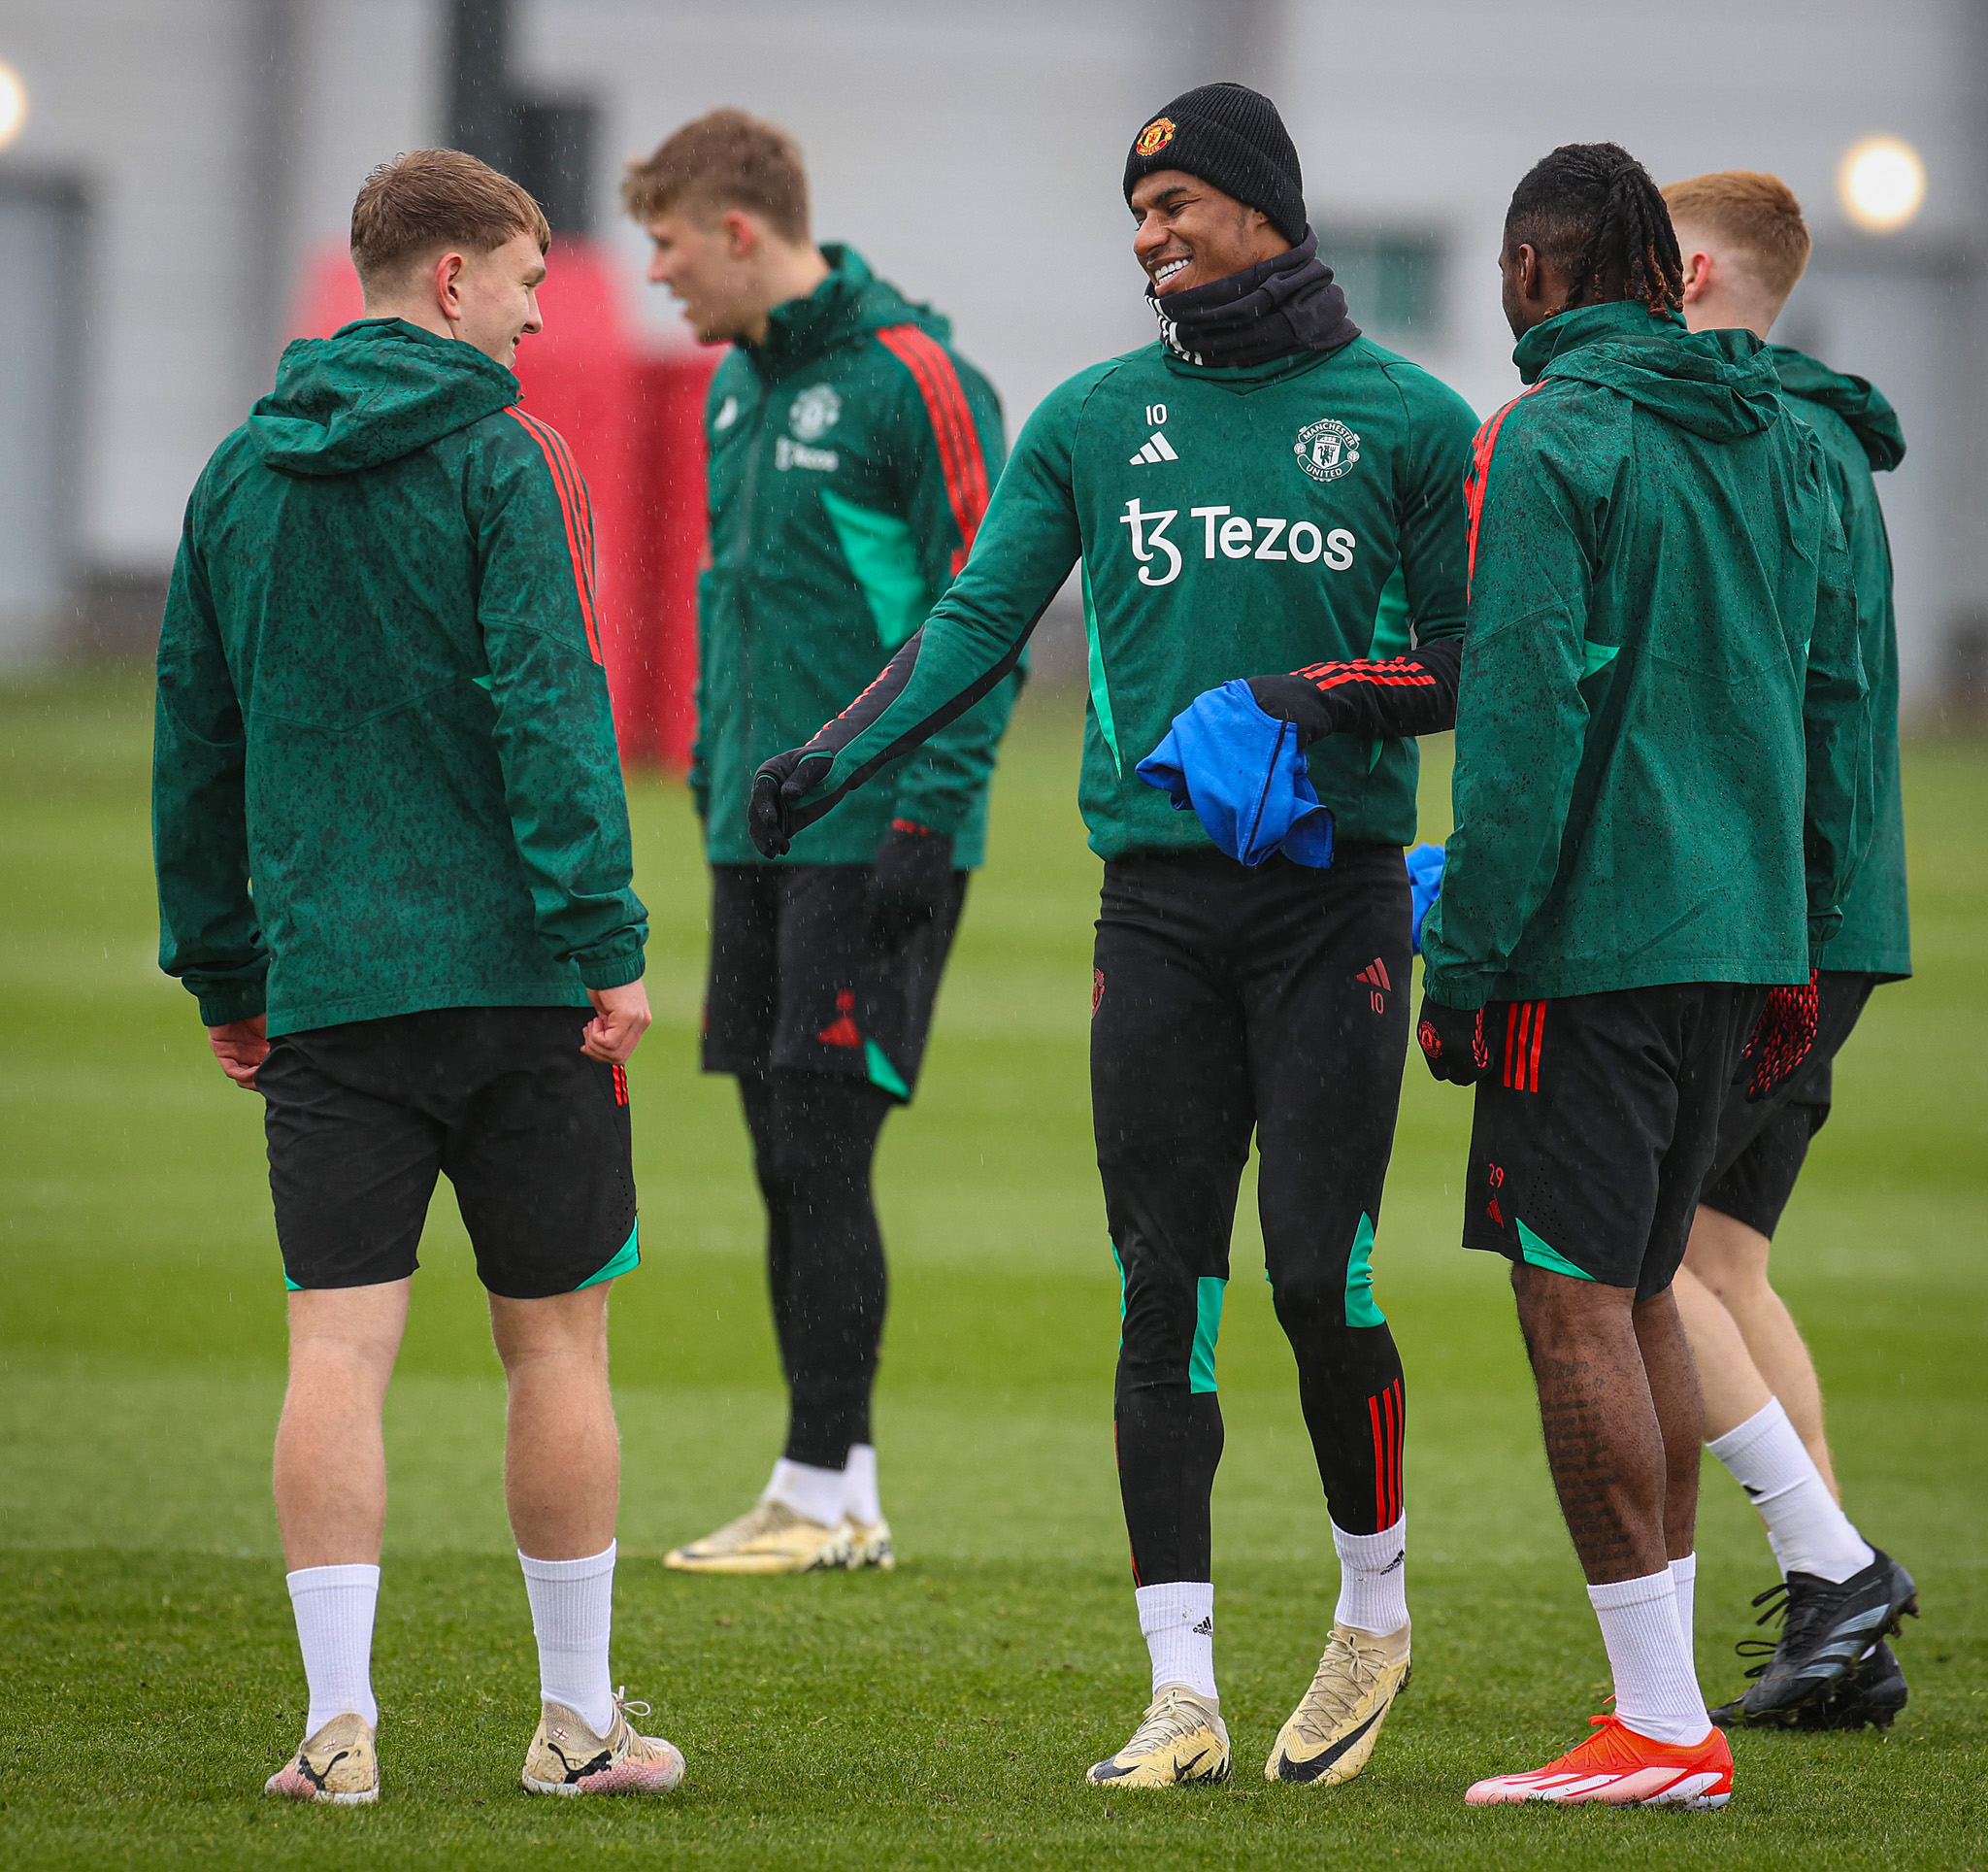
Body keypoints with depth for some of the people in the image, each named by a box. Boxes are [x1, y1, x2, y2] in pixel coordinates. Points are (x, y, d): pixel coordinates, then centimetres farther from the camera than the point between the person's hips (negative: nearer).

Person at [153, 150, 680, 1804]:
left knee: (338, 1345, 0)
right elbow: (551, 714, -14)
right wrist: (606, 941, -14)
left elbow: (194, 738, 15)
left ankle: (340, 1717, -9)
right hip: (512, 974, -4)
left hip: (323, 978, 4)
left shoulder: (240, 477, 11)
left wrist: (222, 968, 21)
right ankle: (578, 1719, 12)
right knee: (558, 1340, 6)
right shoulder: (497, 463, -6)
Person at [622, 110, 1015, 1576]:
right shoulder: (739, 386, 14)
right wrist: (714, 770, 18)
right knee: (786, 1163, 8)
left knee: (822, 1152, -8)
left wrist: (928, 816, -18)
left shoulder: (910, 378, -12)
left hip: (875, 840, -8)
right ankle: (840, 1493, 14)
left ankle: (822, 1495, -2)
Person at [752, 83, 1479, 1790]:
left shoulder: (1407, 419, 3)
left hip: (1333, 896, -3)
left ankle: (1376, 1611, 17)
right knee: (1165, 1296, -1)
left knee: (1319, 1278, -7)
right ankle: (1184, 1696, 2)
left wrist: (1328, 694, -13)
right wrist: (837, 754, -9)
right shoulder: (1094, 419, 11)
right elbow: (981, 620, 6)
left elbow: (1475, 659, 5)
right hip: (1157, 907, 3)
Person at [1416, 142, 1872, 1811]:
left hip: (1590, 939, -8)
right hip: (1737, 931, 8)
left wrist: (1465, 954, -12)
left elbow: (1524, 718, -16)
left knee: (1576, 1305, -4)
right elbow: (1836, 703, 15)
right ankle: (1662, 1700, 17)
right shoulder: (1782, 444, 12)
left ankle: (1662, 1729, -7)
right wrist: (1796, 943, 20)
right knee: (1642, 1297, 16)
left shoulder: (1546, 445, -10)